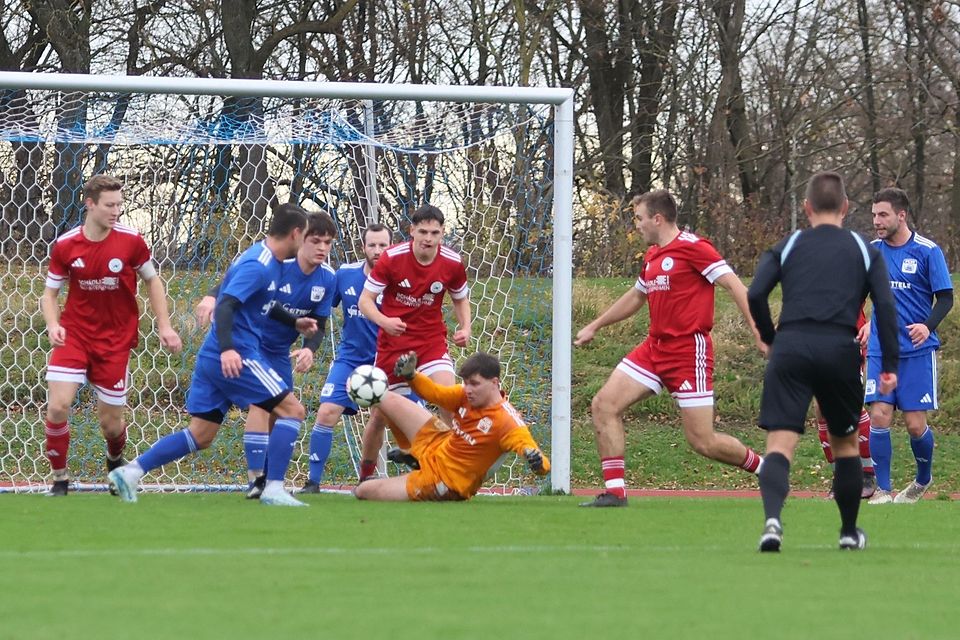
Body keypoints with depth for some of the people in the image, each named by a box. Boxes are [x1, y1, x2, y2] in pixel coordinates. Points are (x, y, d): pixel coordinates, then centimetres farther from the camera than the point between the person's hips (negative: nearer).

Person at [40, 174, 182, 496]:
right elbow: (50, 292, 3)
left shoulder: (131, 241, -8)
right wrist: (53, 325, -16)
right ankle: (60, 479, 4)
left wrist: (164, 326, 1)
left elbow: (152, 281, 7)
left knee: (111, 422, 3)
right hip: (74, 334, 0)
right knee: (57, 406, -16)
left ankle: (116, 462, 40)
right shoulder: (65, 246, -8)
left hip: (116, 340, 0)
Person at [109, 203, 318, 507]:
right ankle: (273, 490, -8)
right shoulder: (258, 266, -16)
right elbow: (225, 306, -26)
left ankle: (130, 472, 4)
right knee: (292, 410, -5)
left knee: (200, 436, 10)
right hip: (236, 357, -10)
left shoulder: (271, 262, 15)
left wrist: (294, 321, 32)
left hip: (214, 357, 10)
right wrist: (227, 349, -38)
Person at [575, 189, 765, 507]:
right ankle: (615, 494, -3)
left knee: (703, 441, -8)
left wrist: (759, 332, -25)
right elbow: (636, 296, 32)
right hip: (655, 347, 8)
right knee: (604, 405, -5)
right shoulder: (651, 256, 15)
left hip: (689, 349, -8)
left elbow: (734, 285, -16)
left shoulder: (692, 248, -11)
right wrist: (594, 326, 40)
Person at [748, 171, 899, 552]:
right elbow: (885, 306, 4)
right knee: (846, 442, 20)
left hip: (791, 349, 0)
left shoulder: (788, 246, 15)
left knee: (780, 444, -7)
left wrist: (769, 338, 18)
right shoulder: (865, 251, 15)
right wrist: (889, 366, 4)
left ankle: (772, 518, -33)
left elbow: (755, 295, 3)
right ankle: (850, 532, 28)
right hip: (840, 348, 0)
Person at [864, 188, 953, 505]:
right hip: (881, 350, 3)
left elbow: (946, 298, -5)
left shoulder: (928, 251, -6)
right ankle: (883, 491, -1)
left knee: (915, 424, -2)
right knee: (879, 416, -10)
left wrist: (928, 326, -22)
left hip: (918, 350, -3)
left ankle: (923, 479, 25)